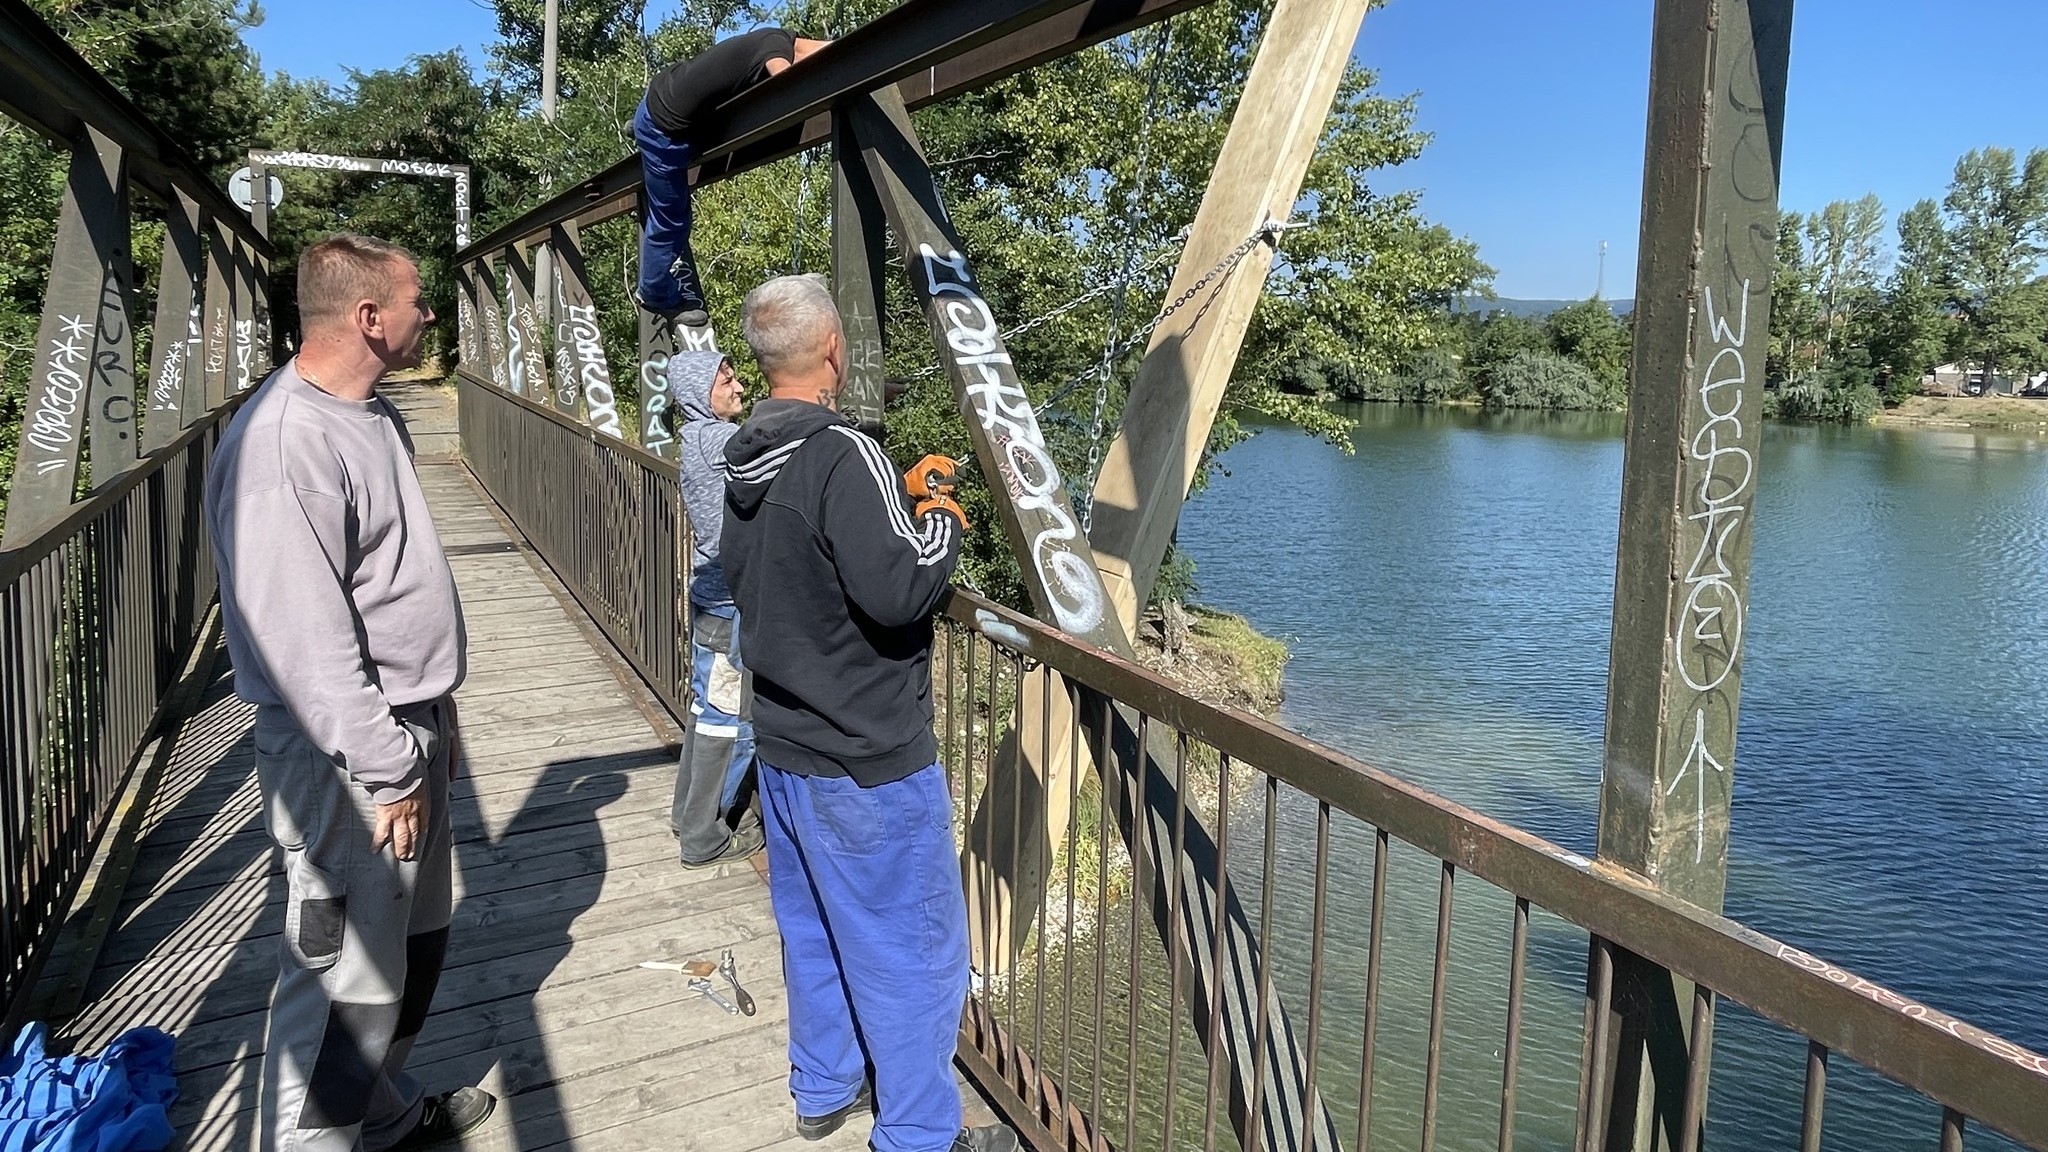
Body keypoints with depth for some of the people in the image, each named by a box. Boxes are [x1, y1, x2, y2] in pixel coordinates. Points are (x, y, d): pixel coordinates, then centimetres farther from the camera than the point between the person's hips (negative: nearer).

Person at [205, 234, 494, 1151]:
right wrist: (389, 770, -20)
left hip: (409, 728, 10)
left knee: (415, 944, 22)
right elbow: (305, 640, -24)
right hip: (348, 758, -10)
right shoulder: (283, 444, -22)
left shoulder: (373, 414, 9)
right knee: (351, 980, 2)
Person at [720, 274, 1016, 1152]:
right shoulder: (841, 455, -23)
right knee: (912, 948, 5)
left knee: (814, 929, 22)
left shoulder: (746, 464, 5)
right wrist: (942, 517, -10)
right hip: (867, 759, -9)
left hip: (784, 746, 9)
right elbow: (898, 589, -29)